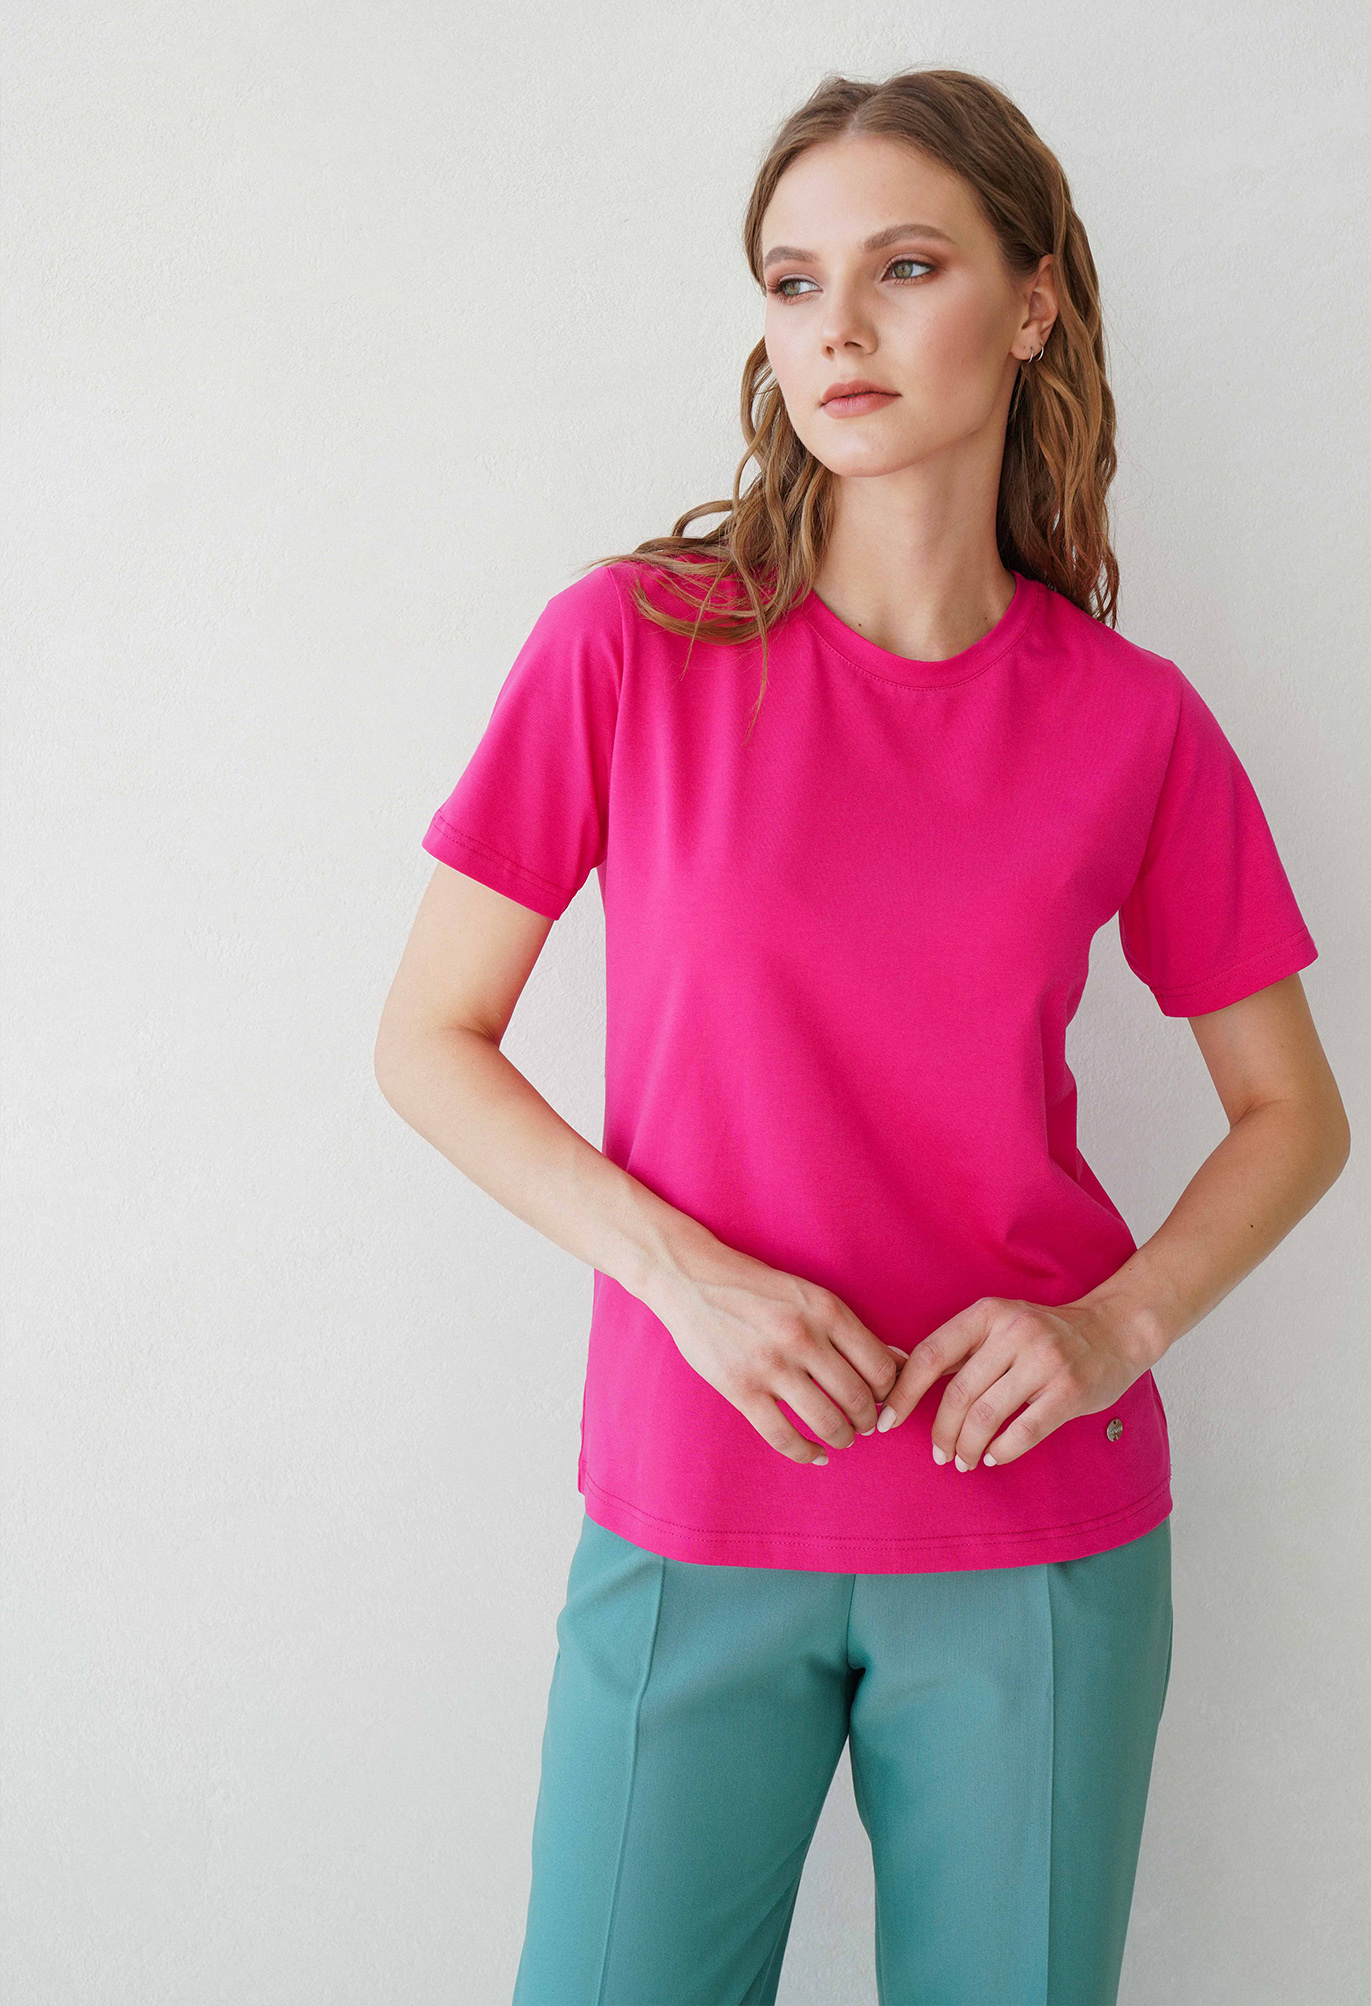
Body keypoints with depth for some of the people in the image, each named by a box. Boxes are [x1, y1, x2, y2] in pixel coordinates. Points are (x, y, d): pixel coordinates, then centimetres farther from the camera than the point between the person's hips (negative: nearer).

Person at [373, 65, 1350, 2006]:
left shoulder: (1138, 724, -3)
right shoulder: (631, 644, -6)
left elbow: (1292, 1115, 8)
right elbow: (430, 1041, -2)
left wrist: (1118, 1323, -10)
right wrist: (684, 1270, -15)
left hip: (1041, 1531, 1)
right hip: (692, 1521, -1)